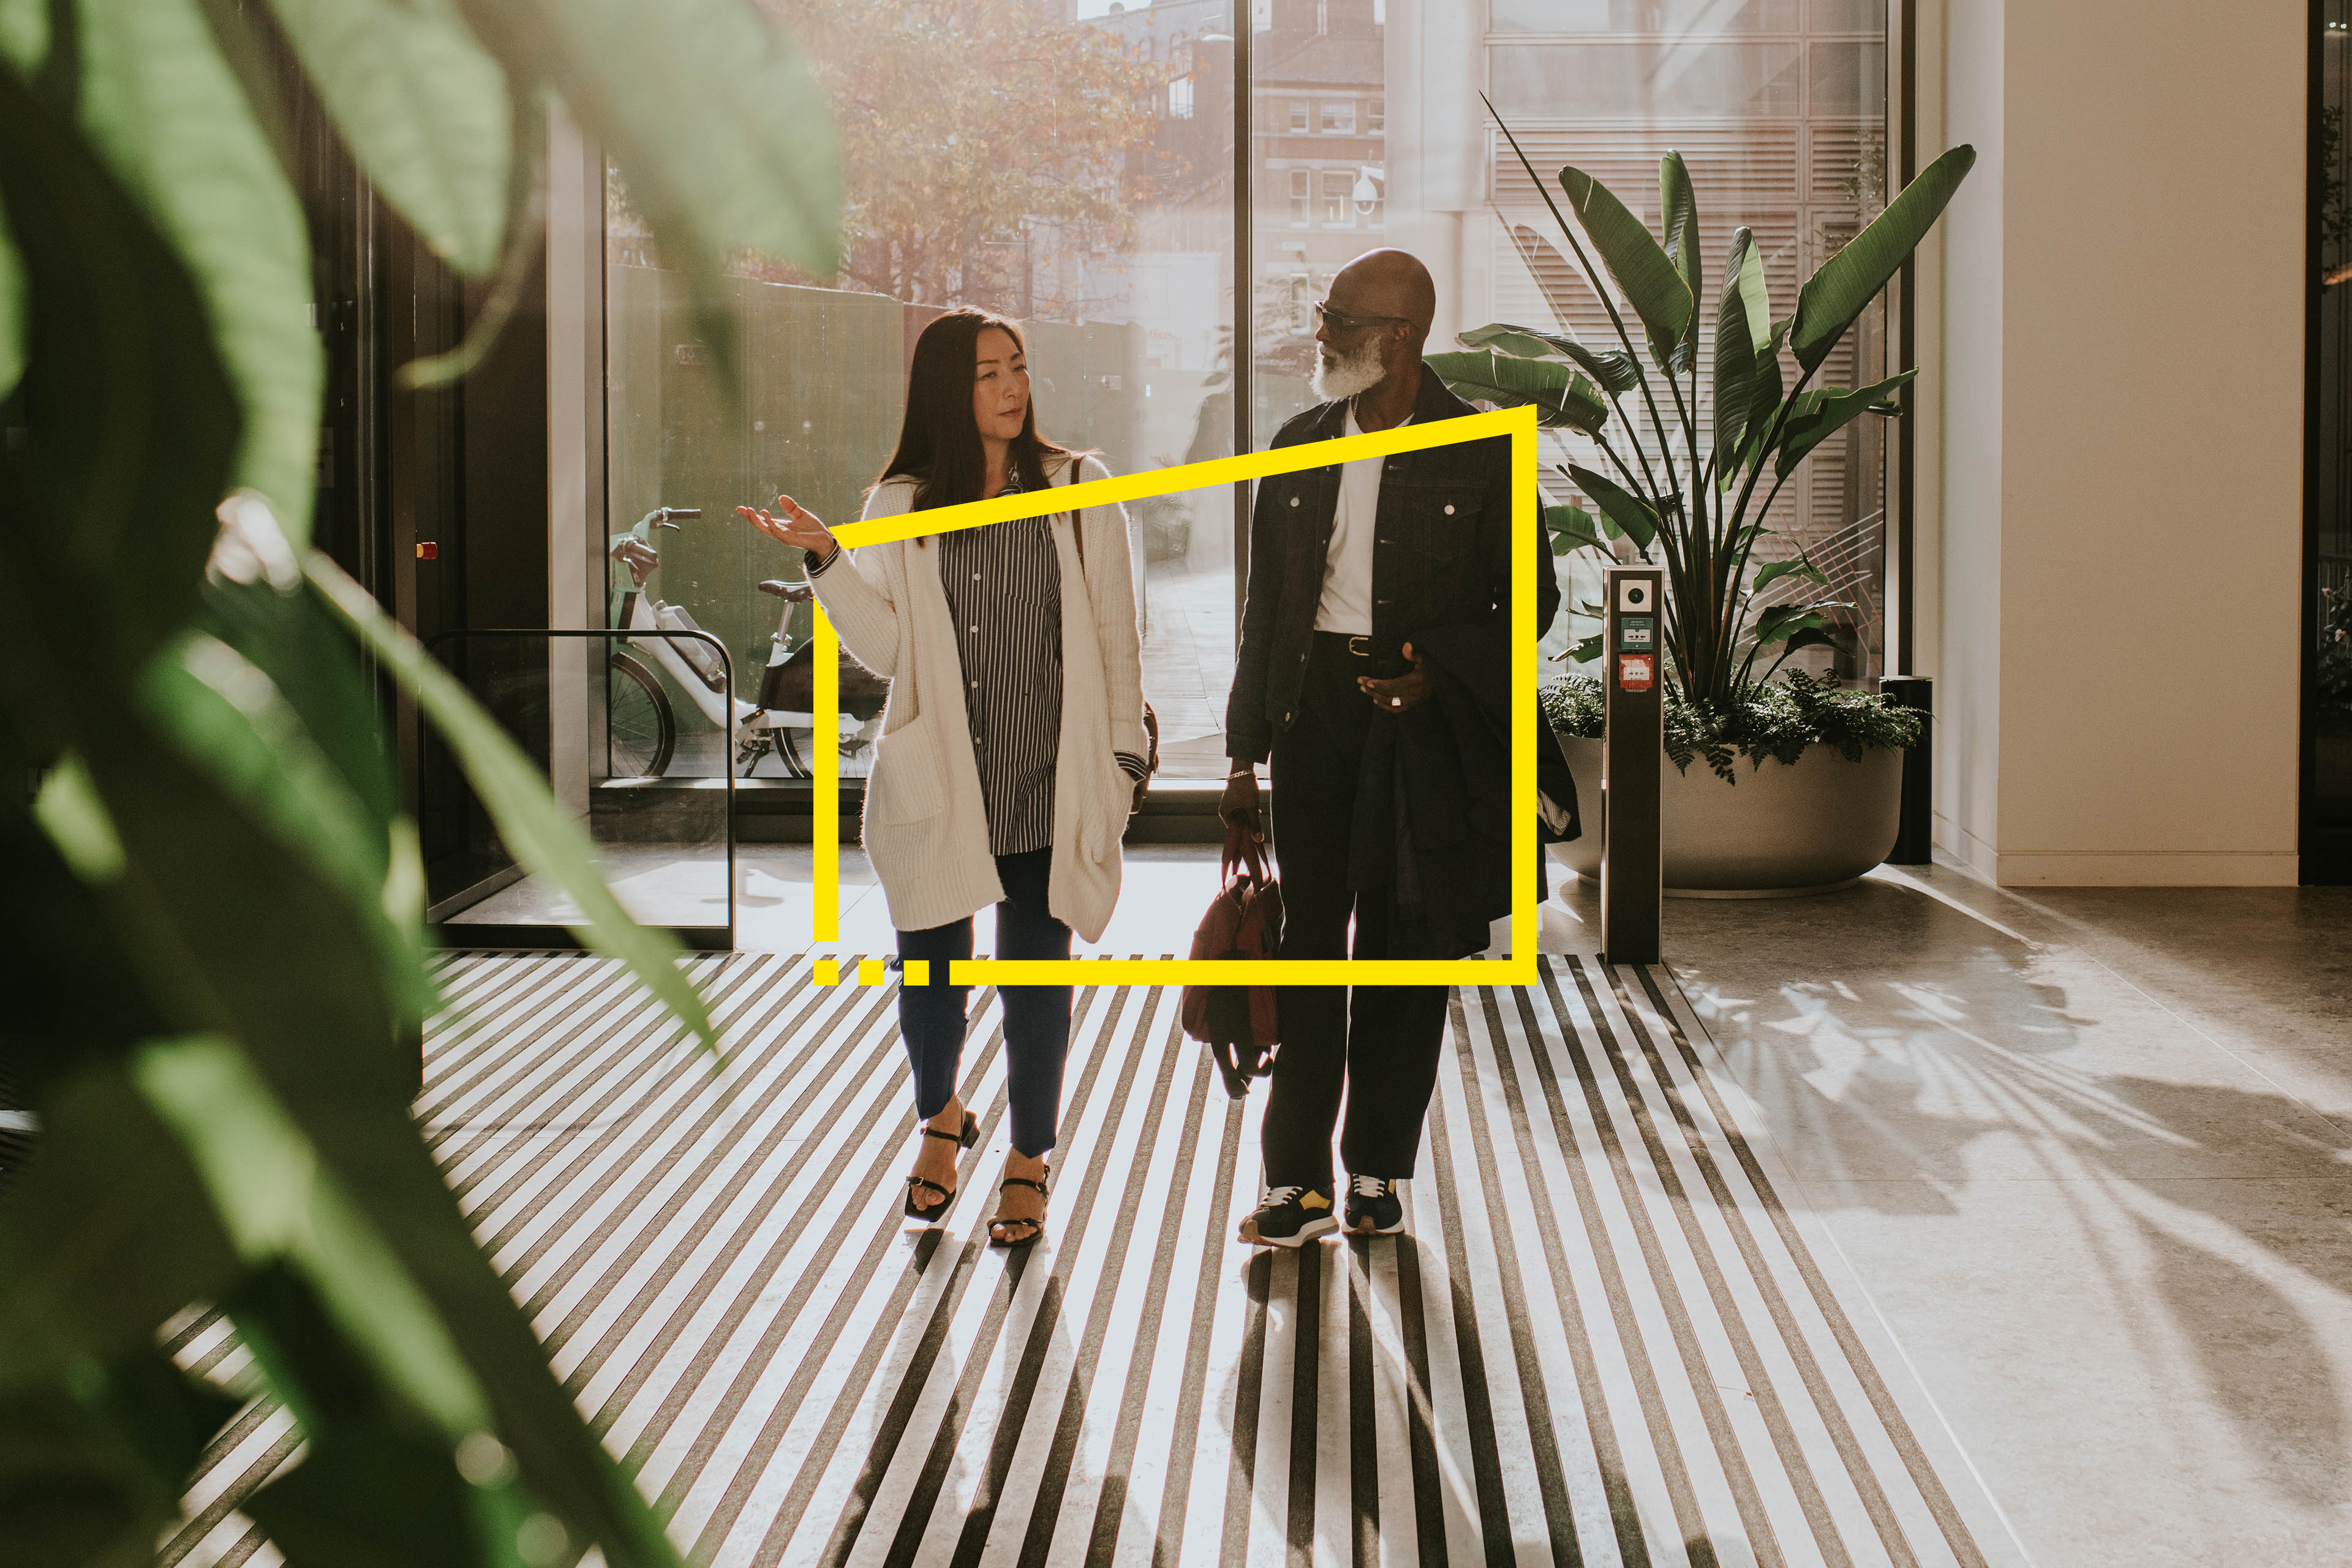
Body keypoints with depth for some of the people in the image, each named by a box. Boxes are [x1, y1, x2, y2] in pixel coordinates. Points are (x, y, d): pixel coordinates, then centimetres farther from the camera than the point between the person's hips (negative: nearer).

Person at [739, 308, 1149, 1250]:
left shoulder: (1080, 492, 5)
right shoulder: (901, 506, 6)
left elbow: (1114, 635, 6)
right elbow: (885, 649, -2)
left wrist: (1122, 754, 3)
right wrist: (825, 558, -13)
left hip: (1049, 782, -1)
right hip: (937, 782, 1)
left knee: (1036, 979, 4)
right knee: (927, 969, 7)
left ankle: (1028, 1161, 24)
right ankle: (940, 1118, 37)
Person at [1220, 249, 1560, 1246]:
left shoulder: (1482, 454, -2)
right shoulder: (1300, 447, 9)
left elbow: (1530, 600, 2)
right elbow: (1266, 605, 12)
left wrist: (1438, 674, -15)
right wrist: (1244, 756, 9)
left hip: (1426, 723, -3)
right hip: (1315, 706, 3)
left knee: (1406, 951, 5)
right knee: (1308, 935, 0)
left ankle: (1379, 1175, 17)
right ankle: (1295, 1185, 6)